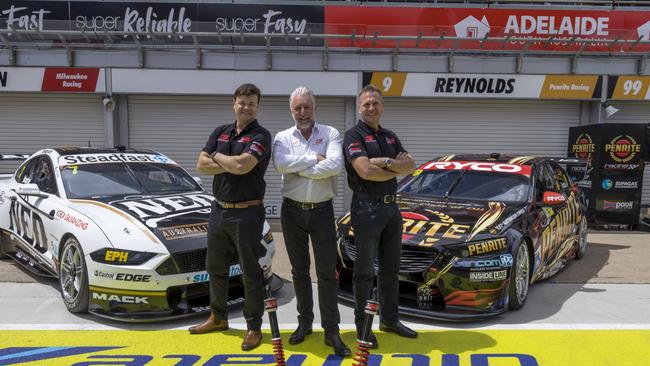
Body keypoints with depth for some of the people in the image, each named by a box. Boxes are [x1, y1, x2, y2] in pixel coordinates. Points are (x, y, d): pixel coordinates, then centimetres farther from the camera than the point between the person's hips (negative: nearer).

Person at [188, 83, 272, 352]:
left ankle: (254, 327, 15)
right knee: (216, 267, 18)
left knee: (251, 273, 2)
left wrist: (217, 156, -7)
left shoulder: (261, 136, -10)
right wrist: (233, 164, -13)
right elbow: (201, 165, 1)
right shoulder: (220, 132, 9)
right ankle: (218, 317, 36)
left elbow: (242, 165, -26)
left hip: (247, 213, -7)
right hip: (219, 209, 7)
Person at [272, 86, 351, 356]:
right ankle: (304, 322, 27)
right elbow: (280, 164, -18)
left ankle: (332, 331, 7)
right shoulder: (283, 137, 3)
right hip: (292, 211, 2)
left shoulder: (330, 134, -1)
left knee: (327, 273, 0)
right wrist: (315, 158, -16)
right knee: (299, 271, 13)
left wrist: (299, 168, -14)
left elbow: (335, 165, -20)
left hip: (322, 211, -2)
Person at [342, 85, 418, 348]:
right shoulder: (354, 136, -8)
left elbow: (411, 166, 5)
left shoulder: (390, 137, 14)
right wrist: (396, 168, -8)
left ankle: (389, 319, 28)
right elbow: (366, 171, -22)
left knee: (390, 268, 15)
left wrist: (386, 162, -13)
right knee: (365, 271, 2)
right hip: (367, 208, -7)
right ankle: (362, 325, 14)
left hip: (391, 207, 7)